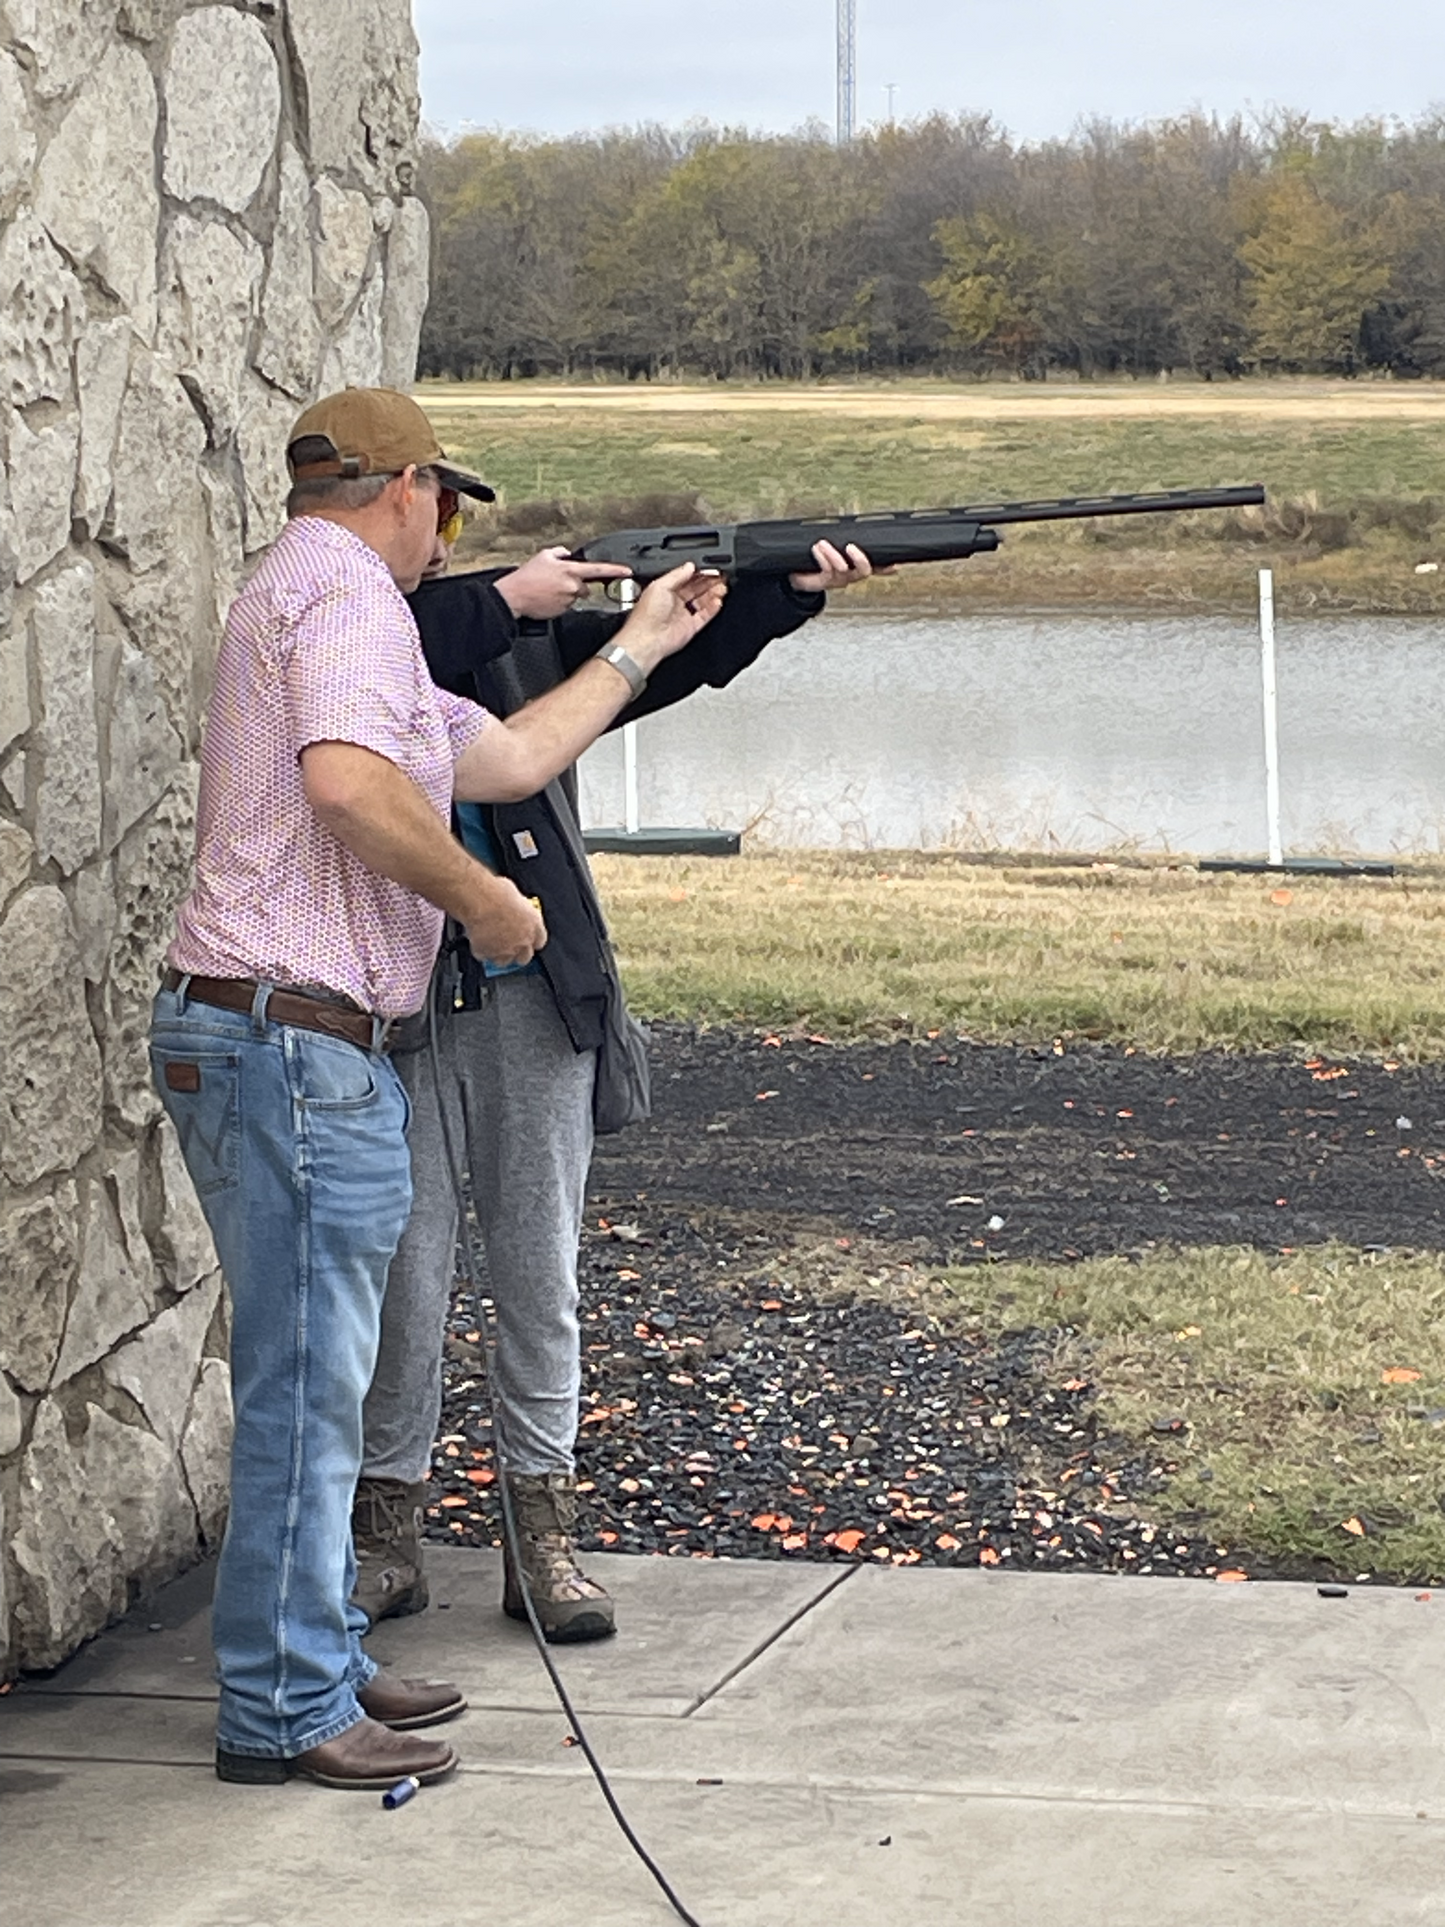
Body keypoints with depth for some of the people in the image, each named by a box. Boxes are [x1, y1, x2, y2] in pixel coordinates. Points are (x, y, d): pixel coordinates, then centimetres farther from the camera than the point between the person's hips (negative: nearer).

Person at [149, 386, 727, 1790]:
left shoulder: (303, 599, 24)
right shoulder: (345, 590, -9)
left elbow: (508, 758, 29)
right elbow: (349, 781, -28)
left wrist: (644, 642, 36)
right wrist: (486, 898, -14)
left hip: (250, 1040, 11)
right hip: (294, 1039, -11)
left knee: (313, 1377, 17)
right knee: (306, 1384, -6)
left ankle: (317, 1663, 25)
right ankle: (283, 1710, 0)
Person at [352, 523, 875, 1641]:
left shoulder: (523, 628, 8)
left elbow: (665, 659, 1)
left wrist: (788, 592, -15)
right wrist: (501, 605, -19)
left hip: (529, 994, 3)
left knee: (540, 1274, 6)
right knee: (404, 1274, 3)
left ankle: (544, 1536, 14)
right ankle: (388, 1536, 16)